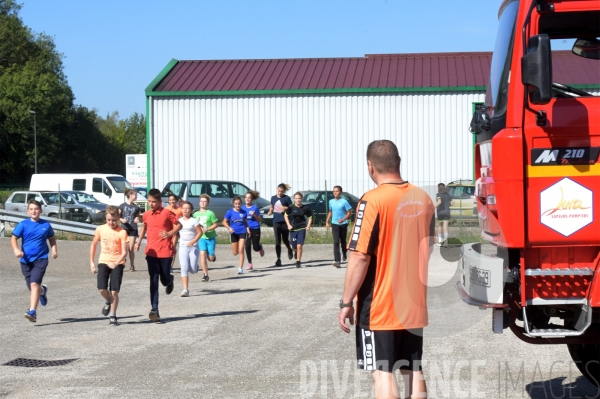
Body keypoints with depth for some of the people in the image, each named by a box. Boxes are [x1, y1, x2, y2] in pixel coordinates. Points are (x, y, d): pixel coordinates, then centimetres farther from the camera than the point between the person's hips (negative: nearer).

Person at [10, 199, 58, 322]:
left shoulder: (46, 225, 3)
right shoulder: (23, 224, 0)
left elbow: (52, 238, 18)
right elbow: (14, 238, -1)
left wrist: (54, 249, 1)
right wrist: (16, 249, -20)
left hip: (40, 259, -2)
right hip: (26, 260, 2)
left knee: (34, 284, -19)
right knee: (32, 287, 11)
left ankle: (32, 312, -23)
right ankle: (43, 291, 48)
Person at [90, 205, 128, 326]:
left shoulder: (122, 232, -10)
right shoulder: (100, 229, 0)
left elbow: (124, 252, -13)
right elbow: (93, 245, 15)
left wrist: (116, 263, -29)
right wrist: (91, 262, 12)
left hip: (117, 263, -2)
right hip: (103, 262, 2)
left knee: (114, 291, -7)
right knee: (102, 288, -13)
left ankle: (112, 316, 7)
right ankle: (109, 302, 21)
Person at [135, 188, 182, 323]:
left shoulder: (167, 213, -7)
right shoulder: (146, 215, 6)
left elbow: (179, 225, -1)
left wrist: (170, 233, -17)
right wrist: (139, 241, 21)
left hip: (165, 252, -3)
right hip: (151, 252, 3)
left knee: (164, 279, 7)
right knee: (153, 281, -3)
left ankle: (170, 281, 46)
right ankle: (154, 310, -5)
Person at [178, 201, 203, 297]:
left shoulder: (194, 221, -4)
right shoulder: (179, 221, 7)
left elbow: (200, 232, -6)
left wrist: (193, 241, -18)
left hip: (193, 247, -2)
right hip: (183, 247, 2)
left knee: (193, 270, -4)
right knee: (184, 268, -11)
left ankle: (195, 267, 33)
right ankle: (185, 290, -12)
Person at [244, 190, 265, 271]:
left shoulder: (255, 208, -4)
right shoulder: (243, 208, 5)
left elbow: (260, 220, -2)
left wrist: (254, 215, -18)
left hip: (255, 229, -2)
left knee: (256, 248, 2)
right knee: (247, 247, -7)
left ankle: (260, 247, 40)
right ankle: (250, 264, 2)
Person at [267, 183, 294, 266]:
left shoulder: (287, 198, -4)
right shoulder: (273, 198, 8)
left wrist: (286, 208, -20)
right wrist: (270, 211, 1)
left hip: (285, 222, -3)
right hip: (276, 222, 3)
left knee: (285, 240, 9)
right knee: (277, 241, -3)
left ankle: (290, 250, 42)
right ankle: (278, 259, -2)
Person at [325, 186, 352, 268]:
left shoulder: (344, 201, -8)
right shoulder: (331, 202, 6)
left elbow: (349, 213, -8)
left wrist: (343, 220, -22)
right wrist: (327, 222, 13)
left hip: (343, 224, -2)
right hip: (334, 224, 2)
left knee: (343, 241, 14)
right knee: (336, 242, -11)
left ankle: (344, 255, 42)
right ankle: (336, 260, -19)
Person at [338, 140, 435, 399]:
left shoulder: (373, 200, -15)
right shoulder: (423, 199, 6)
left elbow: (360, 256, -18)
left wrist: (347, 303, -10)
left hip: (380, 307, -6)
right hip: (415, 305, 6)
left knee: (383, 372, -1)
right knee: (413, 370, 12)